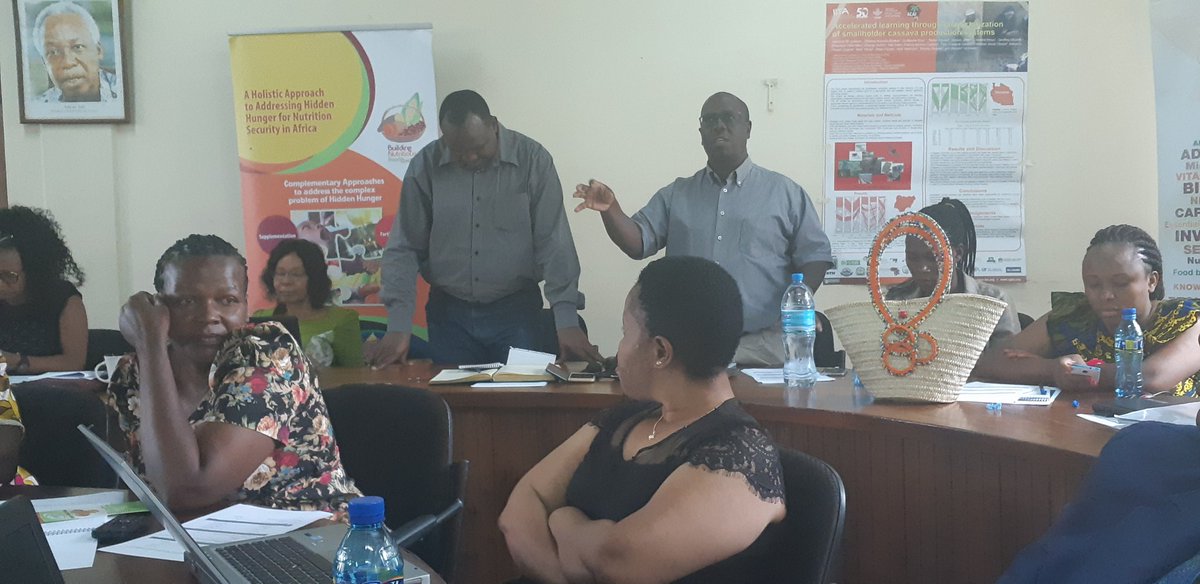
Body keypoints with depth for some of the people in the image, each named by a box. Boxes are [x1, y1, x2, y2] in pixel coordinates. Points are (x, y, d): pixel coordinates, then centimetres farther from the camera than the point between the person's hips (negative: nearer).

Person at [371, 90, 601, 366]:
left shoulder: (532, 160, -8)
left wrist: (567, 322, -16)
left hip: (516, 310, -1)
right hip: (449, 312, 1)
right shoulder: (425, 165, -4)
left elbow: (554, 244, -9)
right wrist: (399, 327, -10)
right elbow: (404, 249, -1)